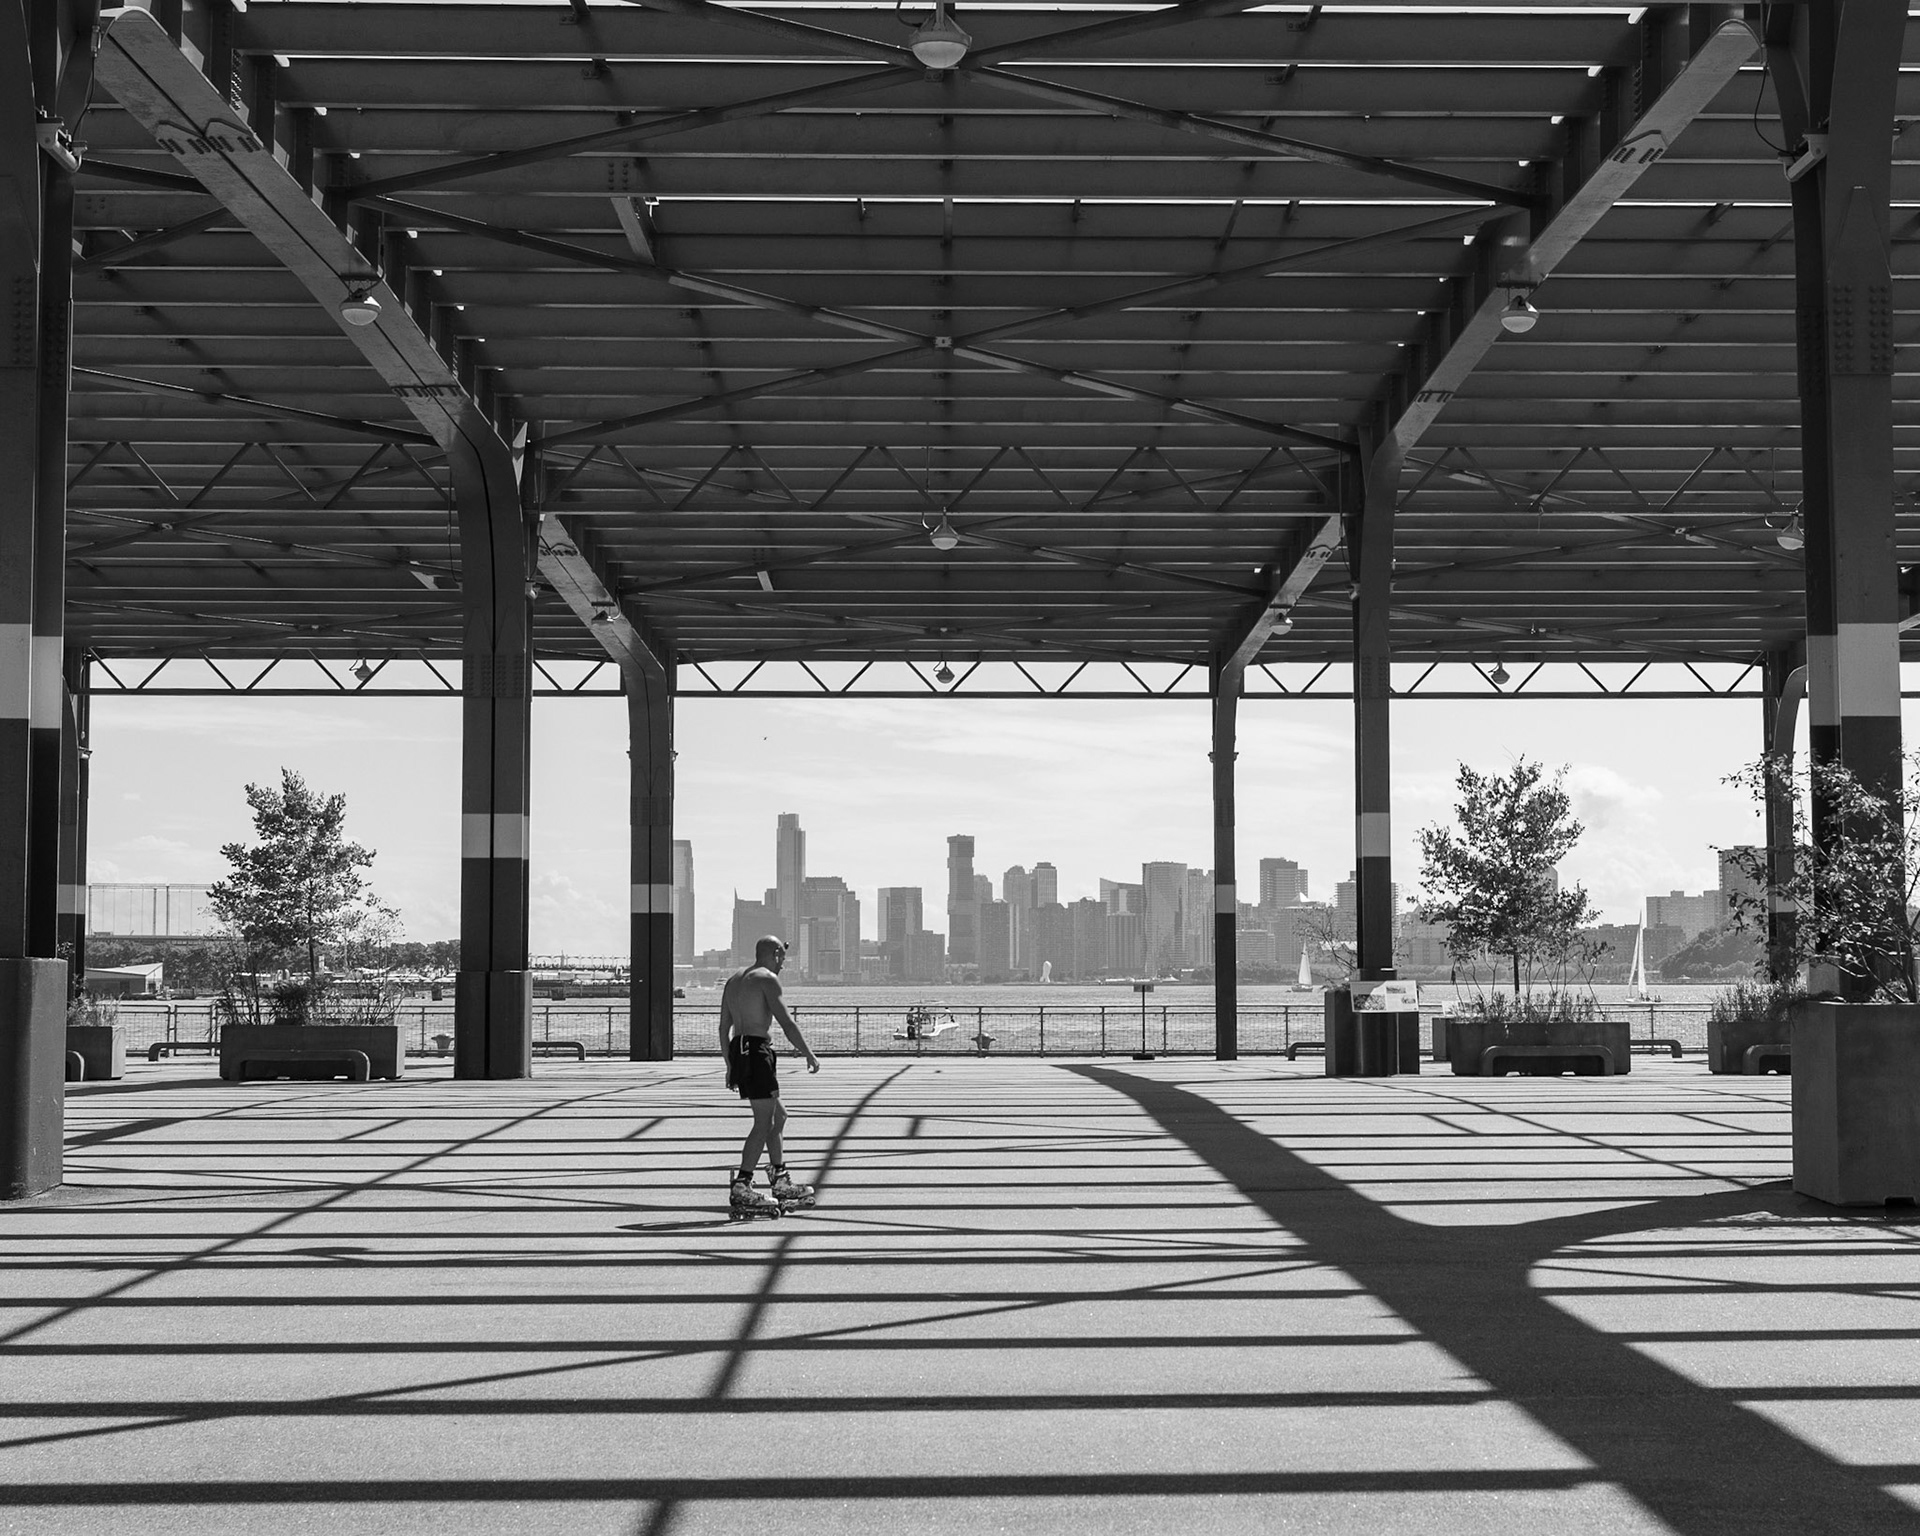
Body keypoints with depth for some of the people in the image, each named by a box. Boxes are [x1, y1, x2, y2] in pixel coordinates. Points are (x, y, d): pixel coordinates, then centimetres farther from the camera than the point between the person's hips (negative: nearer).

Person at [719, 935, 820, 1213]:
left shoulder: (733, 982, 20)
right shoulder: (768, 979, -6)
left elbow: (724, 1028, 20)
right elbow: (786, 1021, -14)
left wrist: (730, 1067, 24)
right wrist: (810, 1055, -10)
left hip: (737, 1050, 9)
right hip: (757, 1050, -9)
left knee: (777, 1117, 19)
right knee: (764, 1123, -10)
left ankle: (781, 1182, 22)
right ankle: (741, 1188, -16)